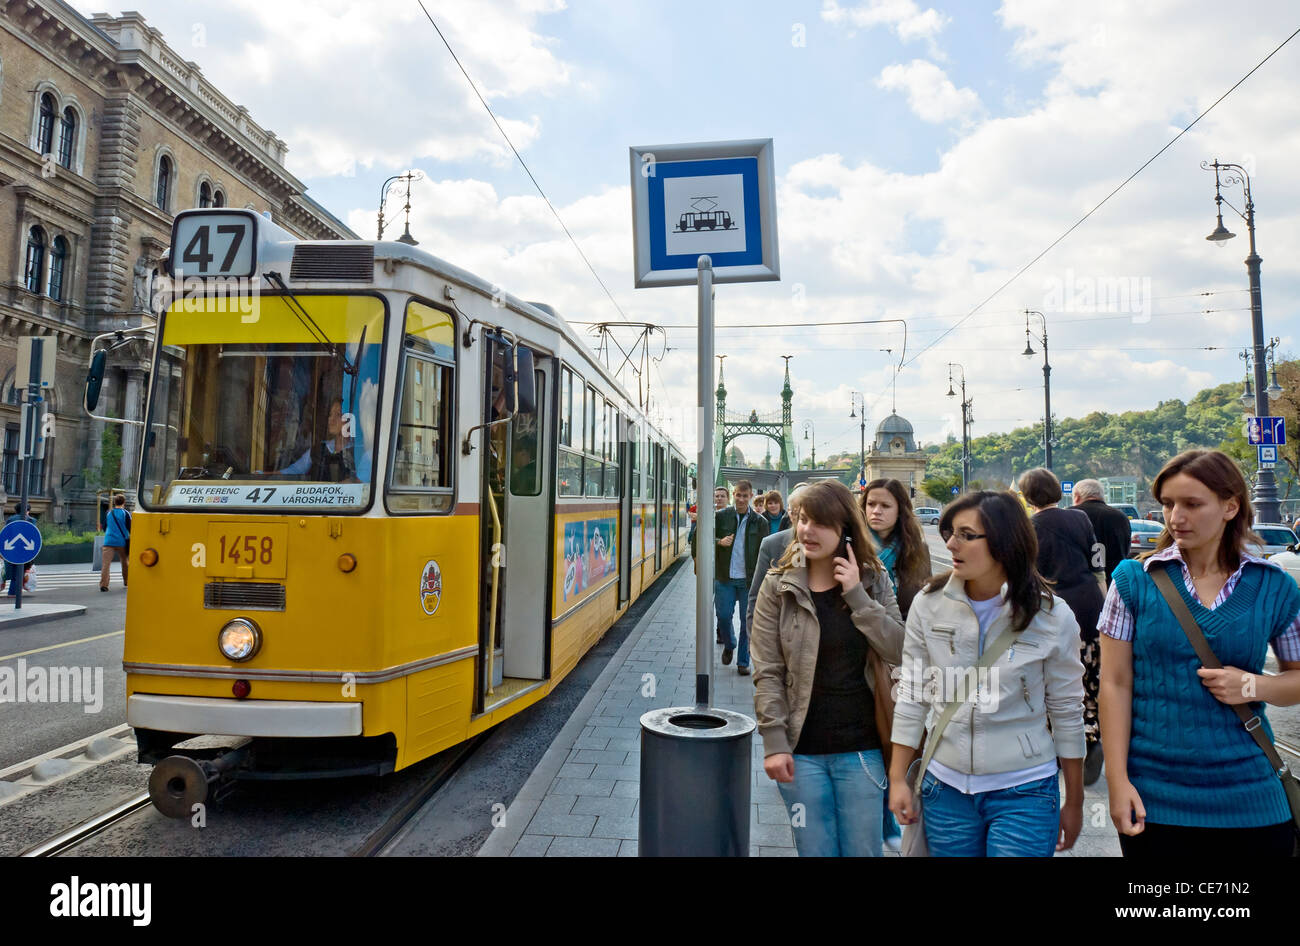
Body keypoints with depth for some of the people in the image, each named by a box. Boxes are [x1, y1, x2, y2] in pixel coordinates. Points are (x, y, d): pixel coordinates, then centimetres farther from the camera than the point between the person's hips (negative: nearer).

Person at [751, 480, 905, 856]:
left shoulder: (873, 581, 0)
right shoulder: (778, 586, -5)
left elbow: (899, 651, -10)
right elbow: (767, 673, -6)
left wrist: (857, 595, -16)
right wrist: (774, 744, -10)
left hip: (862, 748, 1)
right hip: (802, 751, -1)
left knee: (863, 850, 13)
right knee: (815, 851, 12)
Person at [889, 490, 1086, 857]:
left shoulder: (1052, 616, -8)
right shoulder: (929, 603, -5)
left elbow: (1066, 712, 0)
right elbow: (912, 695, 2)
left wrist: (1074, 803, 7)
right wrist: (898, 779, 2)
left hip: (1024, 794, -2)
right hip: (945, 788, 2)